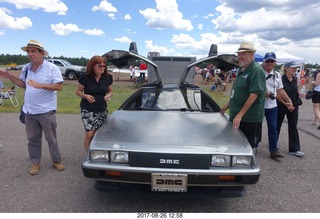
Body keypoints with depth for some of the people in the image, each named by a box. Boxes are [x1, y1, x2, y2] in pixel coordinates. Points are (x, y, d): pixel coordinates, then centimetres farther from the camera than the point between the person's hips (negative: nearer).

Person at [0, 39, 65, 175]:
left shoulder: (51, 68, -11)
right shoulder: (26, 68, 8)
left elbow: (59, 86, -17)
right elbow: (23, 84, 18)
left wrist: (39, 85, -25)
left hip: (46, 111, -5)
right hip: (30, 111, 6)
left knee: (51, 138, 7)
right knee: (32, 138, 13)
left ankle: (56, 161, 22)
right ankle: (35, 163, 27)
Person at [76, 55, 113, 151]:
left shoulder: (108, 77, -1)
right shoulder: (85, 77, -10)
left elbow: (110, 91, 12)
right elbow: (78, 91, 0)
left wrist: (108, 96, -11)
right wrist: (86, 96, -20)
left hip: (102, 110, 3)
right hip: (87, 110, -3)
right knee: (90, 134, -10)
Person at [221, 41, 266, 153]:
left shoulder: (256, 70, -13)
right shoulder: (241, 70, 15)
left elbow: (254, 95, -21)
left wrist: (240, 115, -23)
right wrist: (227, 105, 22)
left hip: (250, 119, -8)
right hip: (236, 117, 8)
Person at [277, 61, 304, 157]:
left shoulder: (295, 79, 5)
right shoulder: (281, 79, -12)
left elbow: (296, 92, 17)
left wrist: (299, 93, -5)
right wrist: (287, 104, -16)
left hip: (293, 107, 5)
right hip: (281, 106, -5)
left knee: (293, 127, 4)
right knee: (277, 125, 10)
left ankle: (294, 149, 9)